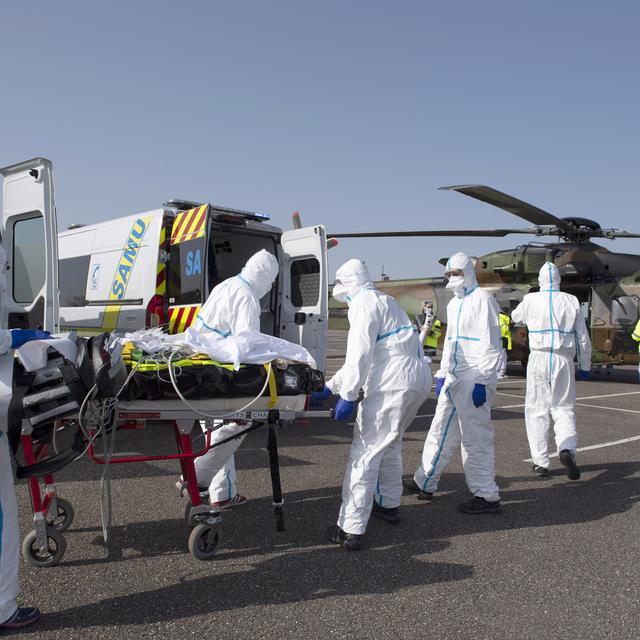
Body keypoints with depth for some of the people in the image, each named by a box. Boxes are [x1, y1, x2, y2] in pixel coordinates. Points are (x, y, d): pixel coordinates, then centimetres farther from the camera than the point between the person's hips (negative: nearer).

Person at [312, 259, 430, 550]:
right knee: (390, 443, 26)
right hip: (418, 379, 10)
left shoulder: (364, 302, -3)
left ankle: (351, 530, -6)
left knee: (365, 452, -7)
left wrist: (347, 396, -14)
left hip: (394, 384, -10)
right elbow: (357, 357, 28)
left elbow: (360, 354, -16)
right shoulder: (383, 301, 27)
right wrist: (328, 388, 28)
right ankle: (389, 504, 41)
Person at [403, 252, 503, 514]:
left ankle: (487, 497, 5)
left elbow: (491, 344, -14)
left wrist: (482, 381, -19)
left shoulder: (482, 299, -9)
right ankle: (424, 483, 27)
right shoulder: (453, 303, 18)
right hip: (454, 379, 9)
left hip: (474, 380, -9)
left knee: (475, 437, -5)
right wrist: (442, 374, 20)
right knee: (441, 431, 15)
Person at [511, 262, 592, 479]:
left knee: (536, 411, 8)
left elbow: (516, 316, 21)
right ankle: (567, 449, -15)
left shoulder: (530, 300, -1)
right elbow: (583, 337, 6)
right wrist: (584, 365, 15)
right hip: (563, 360, 1)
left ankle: (540, 463, 8)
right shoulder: (571, 301, 2)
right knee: (563, 408, 10)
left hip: (539, 359, -1)